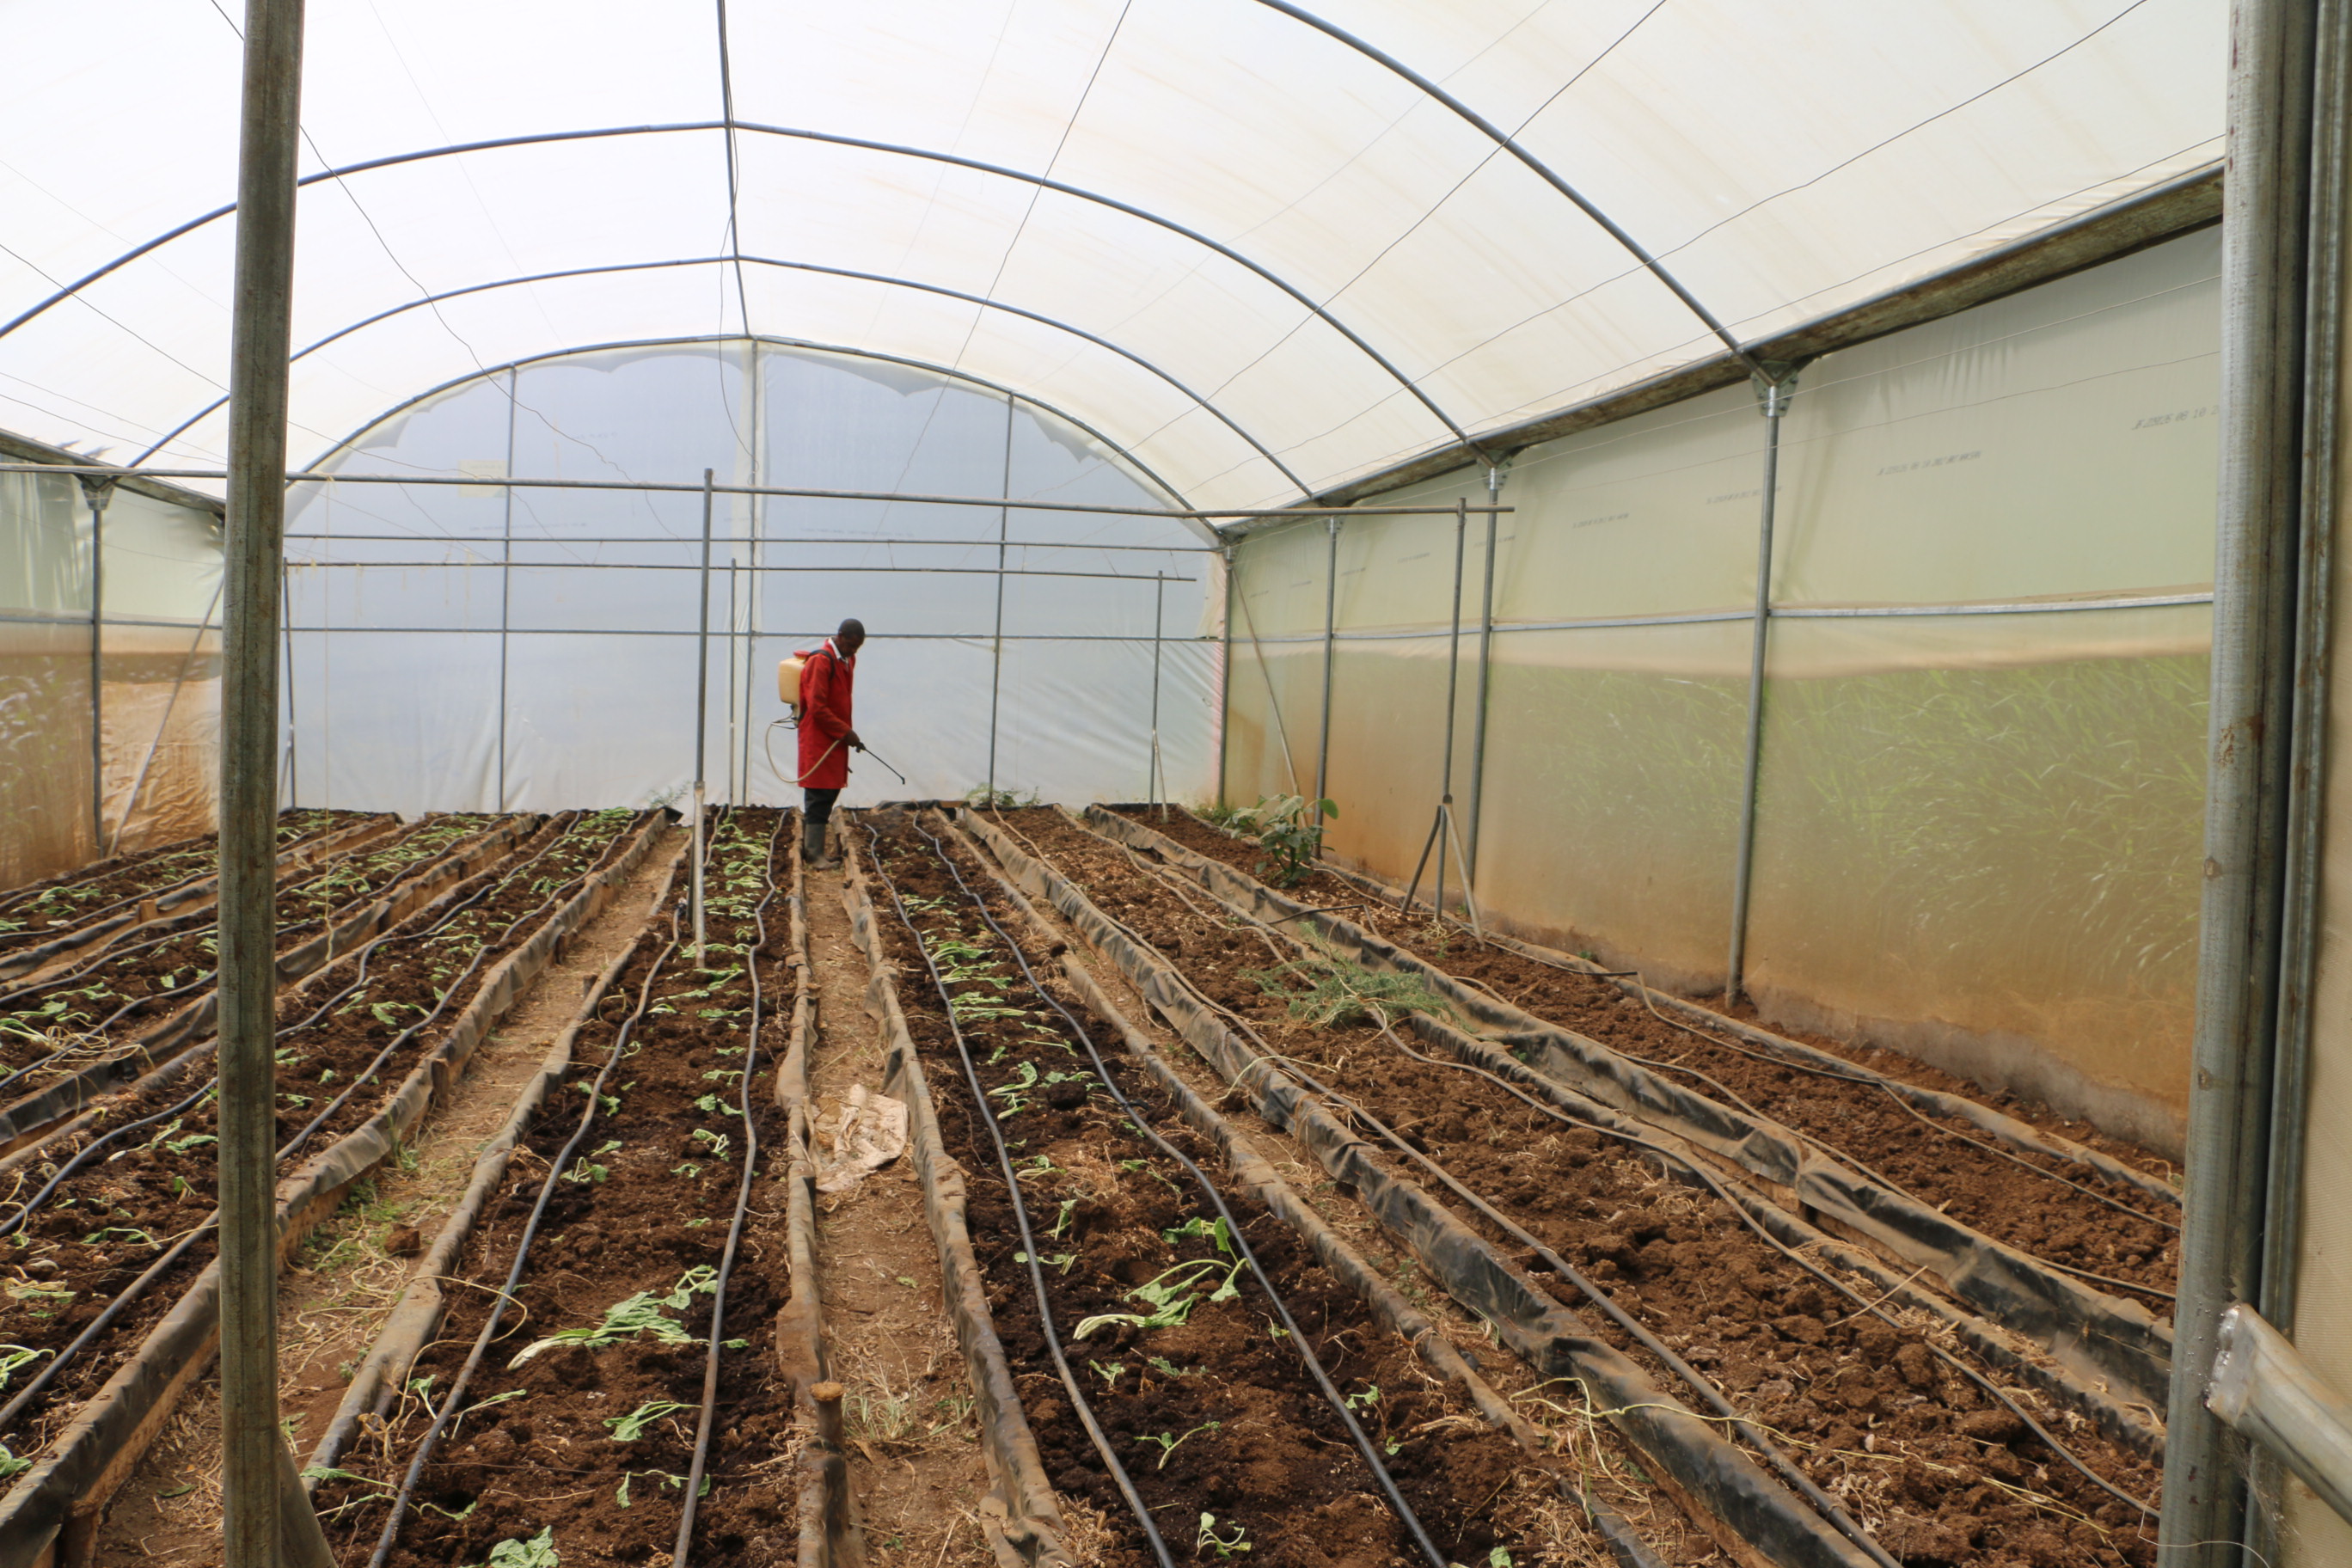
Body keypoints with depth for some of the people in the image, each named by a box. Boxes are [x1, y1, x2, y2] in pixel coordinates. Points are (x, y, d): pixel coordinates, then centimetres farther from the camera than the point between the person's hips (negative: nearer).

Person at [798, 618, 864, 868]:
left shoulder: (848, 660, 13)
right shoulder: (821, 661, -16)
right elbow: (817, 707, -20)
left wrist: (847, 732, 14)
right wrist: (846, 732, -17)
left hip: (835, 740, 9)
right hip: (818, 740, -9)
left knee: (829, 793, 11)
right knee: (819, 797, -6)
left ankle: (809, 848, 18)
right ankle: (814, 854, -2)